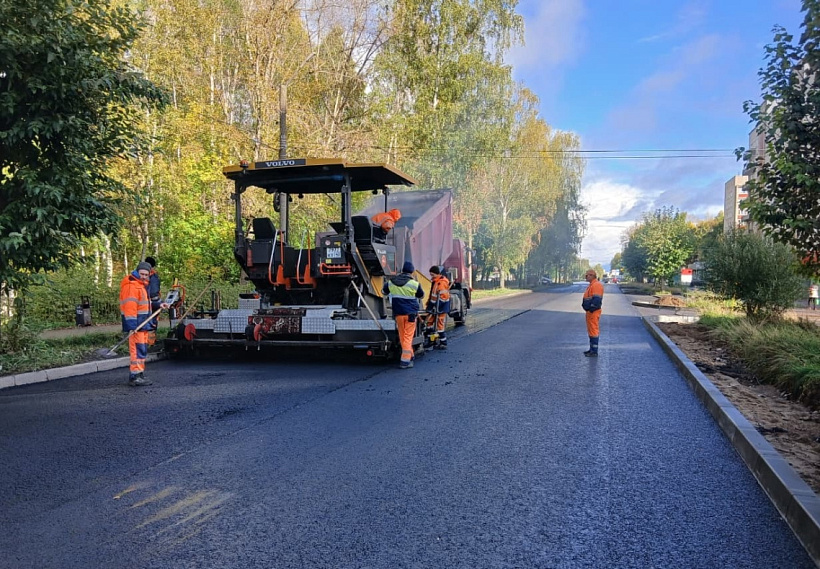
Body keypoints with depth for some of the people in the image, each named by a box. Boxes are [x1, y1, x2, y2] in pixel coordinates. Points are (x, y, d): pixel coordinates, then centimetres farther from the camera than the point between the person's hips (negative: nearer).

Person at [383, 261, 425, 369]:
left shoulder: (391, 282, 3)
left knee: (402, 337, 13)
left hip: (398, 313, 3)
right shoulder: (414, 284, -7)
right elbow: (421, 296, 10)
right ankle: (405, 361, -7)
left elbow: (384, 291, 22)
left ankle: (409, 356, 22)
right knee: (408, 337, -2)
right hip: (411, 313, -3)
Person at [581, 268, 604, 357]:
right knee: (590, 331, 17)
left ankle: (594, 352, -4)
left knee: (593, 330, -8)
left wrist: (591, 309, -22)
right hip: (589, 311, 11)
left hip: (593, 312, -11)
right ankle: (592, 349, 26)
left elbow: (596, 299, -24)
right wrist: (585, 305, 16)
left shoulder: (596, 285, -17)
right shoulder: (591, 285, 17)